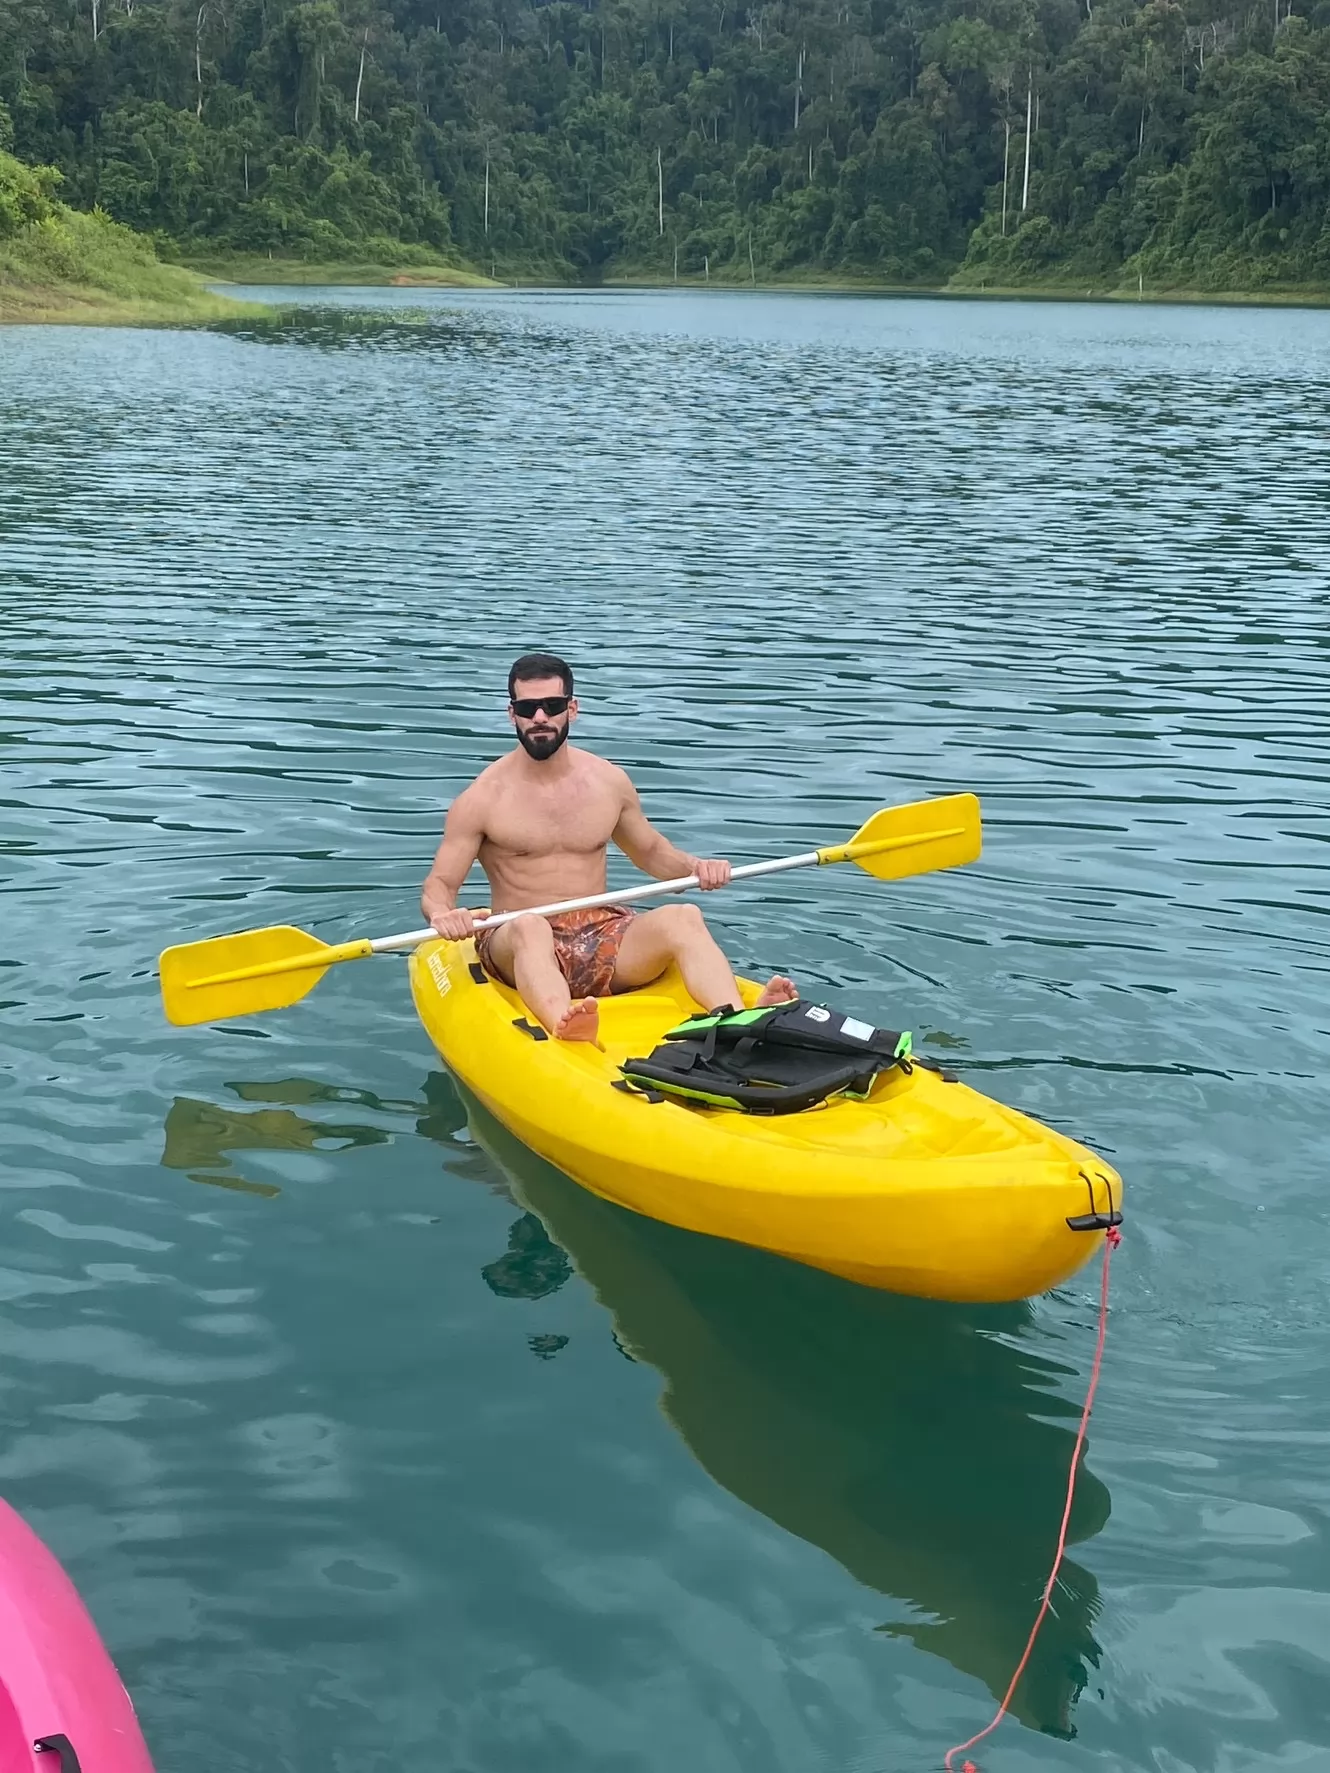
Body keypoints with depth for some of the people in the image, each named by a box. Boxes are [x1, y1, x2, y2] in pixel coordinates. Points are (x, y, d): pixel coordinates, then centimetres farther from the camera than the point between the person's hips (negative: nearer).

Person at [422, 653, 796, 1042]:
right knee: (529, 925, -39)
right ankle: (564, 1028, -69)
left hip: (603, 934, 4)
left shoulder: (609, 782, 11)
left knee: (683, 917, -25)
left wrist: (694, 866, 4)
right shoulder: (483, 798, -2)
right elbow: (438, 885, -2)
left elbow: (650, 852, 25)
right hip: (517, 943, -3)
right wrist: (442, 914, -26)